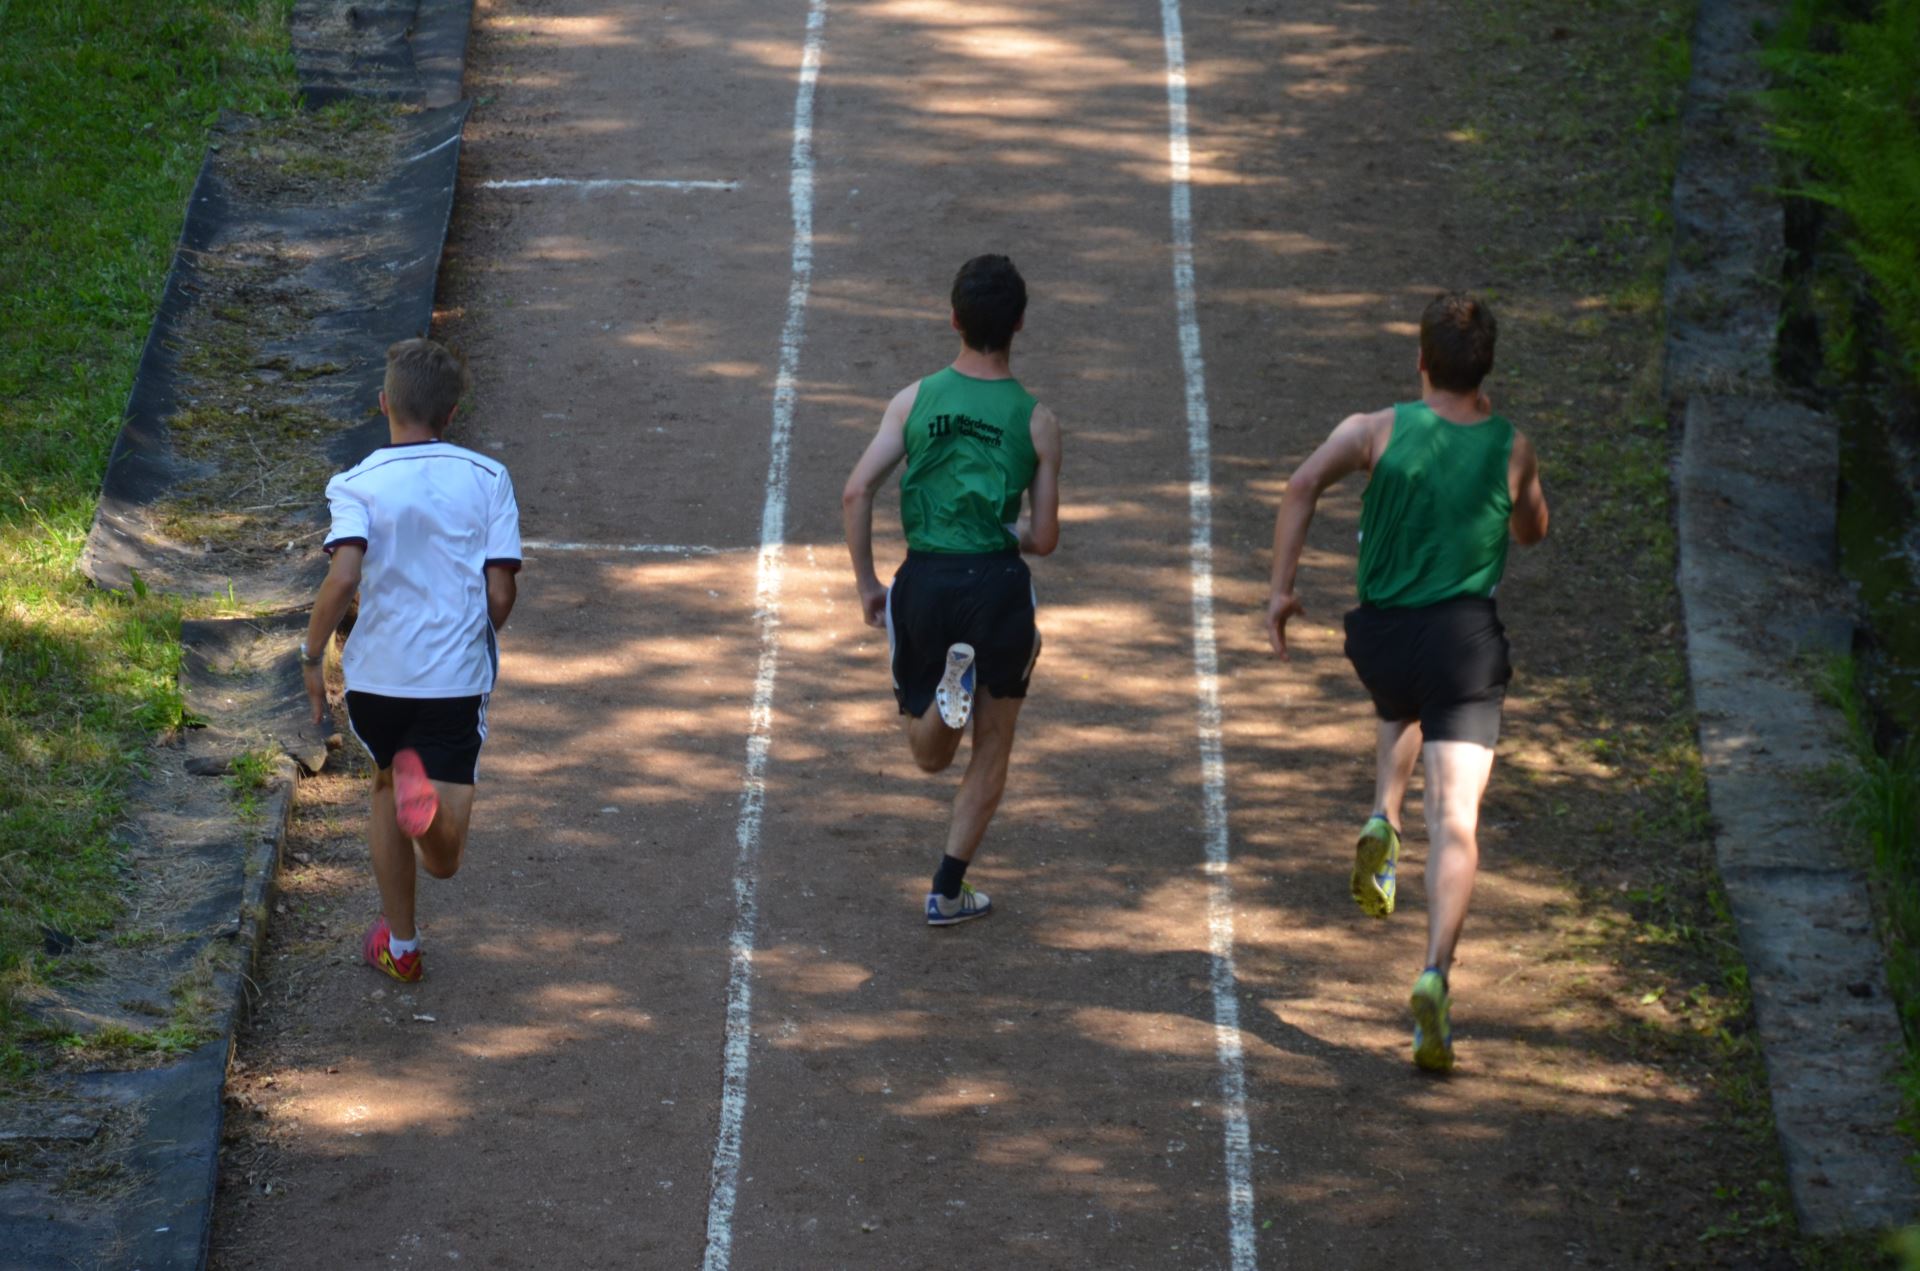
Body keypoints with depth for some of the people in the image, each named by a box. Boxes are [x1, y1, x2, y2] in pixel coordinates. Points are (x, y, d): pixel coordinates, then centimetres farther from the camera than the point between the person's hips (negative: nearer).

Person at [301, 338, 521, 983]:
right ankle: (432, 796, -33)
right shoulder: (488, 479, 0)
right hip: (458, 681, 0)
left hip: (377, 675, 0)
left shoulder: (358, 484, -5)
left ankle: (398, 943, 33)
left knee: (387, 789, 30)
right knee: (442, 860, 2)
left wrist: (311, 654, -7)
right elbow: (500, 595, -4)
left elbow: (344, 576, -21)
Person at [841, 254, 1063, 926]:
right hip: (998, 582, -1)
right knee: (992, 749, 17)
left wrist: (866, 584, 4)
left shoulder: (915, 399, 1)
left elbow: (857, 492, -6)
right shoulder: (1036, 421, -2)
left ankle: (951, 682, -17)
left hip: (924, 581, 1)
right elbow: (1044, 538, 0)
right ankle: (948, 892, 14)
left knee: (930, 757, 17)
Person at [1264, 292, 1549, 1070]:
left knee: (1401, 714, 39)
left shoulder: (1379, 431, -2)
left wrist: (1281, 589, -7)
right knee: (1455, 817, -9)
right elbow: (1533, 531, 21)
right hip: (1466, 636, -2)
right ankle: (1434, 976, -25)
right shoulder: (1512, 450, 2)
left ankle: (1382, 824, 14)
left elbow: (1303, 486, -14)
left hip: (1381, 633, 2)